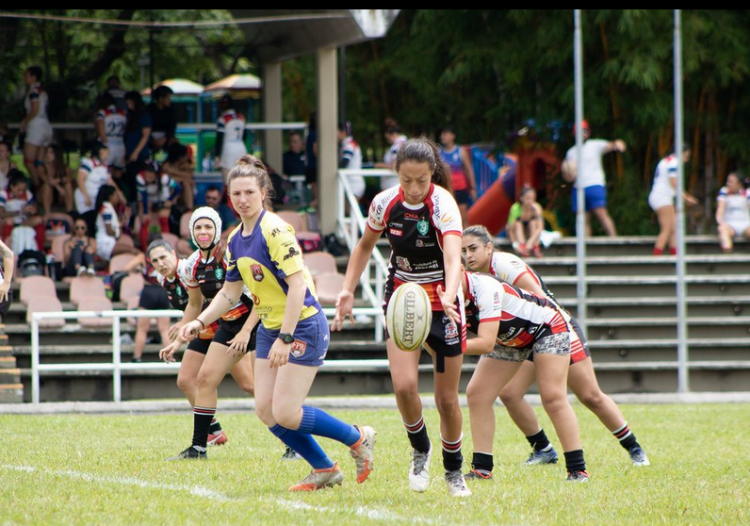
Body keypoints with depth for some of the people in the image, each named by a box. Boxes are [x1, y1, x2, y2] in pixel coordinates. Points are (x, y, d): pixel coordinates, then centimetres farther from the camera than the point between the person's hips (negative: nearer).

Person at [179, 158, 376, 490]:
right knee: (265, 411, 1)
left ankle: (358, 439, 7)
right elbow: (230, 292, 18)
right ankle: (325, 470, 14)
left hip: (303, 326, -9)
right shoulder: (236, 239, 8)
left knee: (285, 413, -13)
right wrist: (200, 321, 4)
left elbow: (297, 285, -24)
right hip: (269, 328, 9)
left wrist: (285, 339, -27)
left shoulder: (275, 231, -19)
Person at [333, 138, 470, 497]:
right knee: (404, 385, -19)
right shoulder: (385, 203, -9)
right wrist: (347, 290, 2)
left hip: (441, 303, -2)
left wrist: (449, 298, -56)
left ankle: (454, 470, 27)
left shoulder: (443, 205, -22)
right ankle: (420, 450, 10)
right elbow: (365, 246, 11)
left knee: (447, 399, 3)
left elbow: (453, 258, -38)